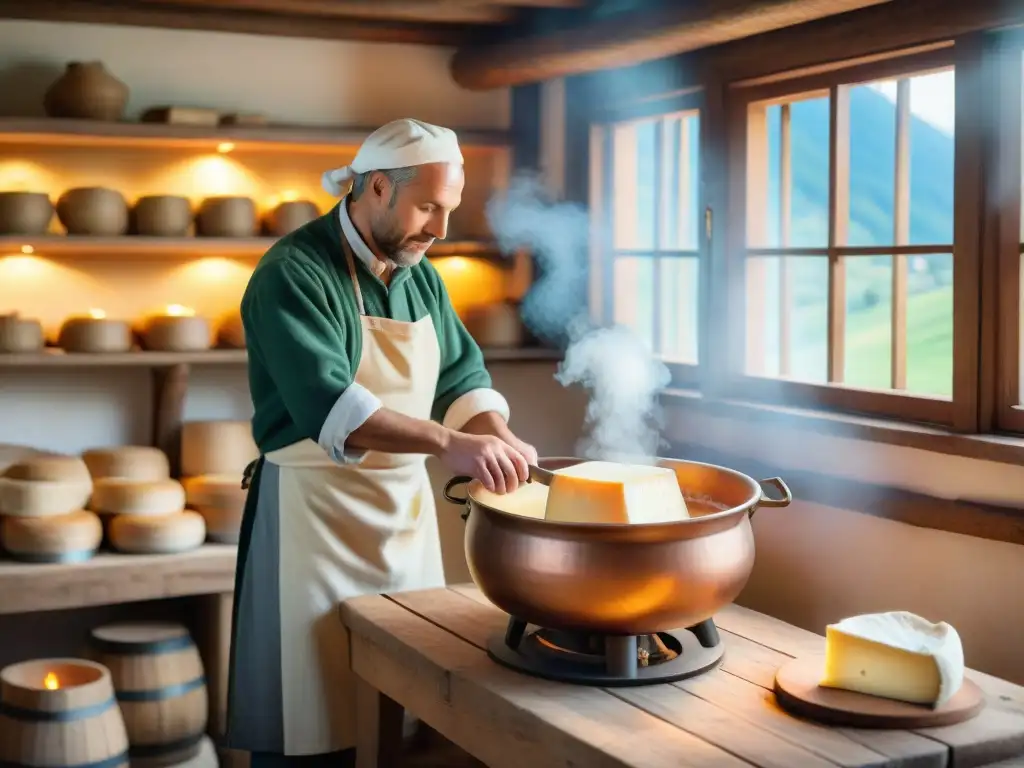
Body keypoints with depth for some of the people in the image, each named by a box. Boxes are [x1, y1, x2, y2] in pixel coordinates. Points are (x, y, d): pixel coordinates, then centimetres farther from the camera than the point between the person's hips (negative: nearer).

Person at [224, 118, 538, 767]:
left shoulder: (422, 277, 9)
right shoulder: (294, 273, -15)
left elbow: (462, 379, 11)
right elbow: (329, 407, -28)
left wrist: (498, 436, -11)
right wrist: (449, 443, -38)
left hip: (406, 508, 7)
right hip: (316, 512, -7)